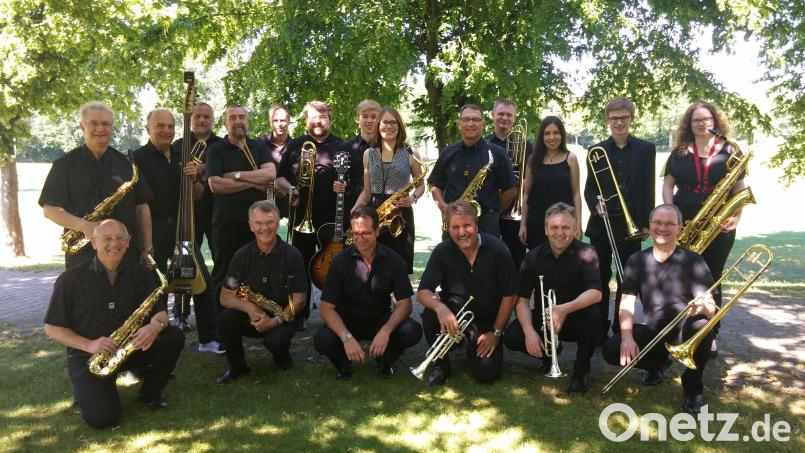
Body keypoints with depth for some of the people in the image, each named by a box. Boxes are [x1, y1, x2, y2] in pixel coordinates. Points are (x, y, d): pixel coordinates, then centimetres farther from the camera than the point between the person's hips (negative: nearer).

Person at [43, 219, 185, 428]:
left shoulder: (140, 274, -1)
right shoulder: (71, 279, -10)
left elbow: (160, 313, -5)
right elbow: (52, 328, -6)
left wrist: (156, 325, -30)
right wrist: (88, 345, -21)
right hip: (87, 356, -3)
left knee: (174, 336, -21)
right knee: (102, 417, -23)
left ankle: (150, 391, 3)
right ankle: (86, 387, 13)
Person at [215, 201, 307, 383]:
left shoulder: (292, 255, -11)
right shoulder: (242, 255, -4)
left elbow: (298, 300, -10)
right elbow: (225, 296, -4)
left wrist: (275, 320, -25)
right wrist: (250, 308, -24)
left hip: (281, 317, -3)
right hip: (251, 317, 3)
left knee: (274, 340, -33)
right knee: (224, 319, -26)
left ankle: (282, 356, 6)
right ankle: (238, 366, 0)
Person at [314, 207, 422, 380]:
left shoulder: (393, 260, -10)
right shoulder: (340, 261, -13)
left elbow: (404, 304, -11)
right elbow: (327, 308, -16)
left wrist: (386, 330, -31)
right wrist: (347, 338, -33)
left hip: (381, 319, 1)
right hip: (346, 322, -1)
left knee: (413, 331, -26)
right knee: (322, 340, -31)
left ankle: (384, 359, 6)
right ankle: (344, 362, 6)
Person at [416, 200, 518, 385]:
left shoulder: (497, 249, -15)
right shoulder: (442, 252, -12)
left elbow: (509, 295, -9)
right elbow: (423, 292, -18)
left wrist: (496, 333, -9)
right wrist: (440, 307, -40)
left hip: (488, 321, -1)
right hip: (453, 316, 1)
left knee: (487, 374, -15)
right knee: (430, 315, -31)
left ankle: (474, 347, 21)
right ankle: (440, 363, -3)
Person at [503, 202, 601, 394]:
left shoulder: (585, 253, -15)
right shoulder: (533, 257, -7)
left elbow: (596, 293, -29)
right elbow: (522, 300, -10)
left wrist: (565, 309, -46)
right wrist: (529, 331, -27)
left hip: (574, 319, -2)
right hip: (543, 318, 3)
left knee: (593, 314, -34)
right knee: (511, 337, -22)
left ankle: (580, 371, -11)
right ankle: (549, 351, 12)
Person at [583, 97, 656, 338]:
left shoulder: (646, 149, 4)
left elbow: (649, 188, 2)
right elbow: (589, 187, 8)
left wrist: (646, 223, -2)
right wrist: (595, 205, -12)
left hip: (631, 224, -1)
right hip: (601, 223, 1)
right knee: (600, 278, 6)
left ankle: (621, 329, 15)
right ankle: (600, 328, 16)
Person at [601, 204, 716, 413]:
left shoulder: (693, 261, -10)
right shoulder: (636, 261, -2)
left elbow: (711, 307, -17)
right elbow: (627, 303, -9)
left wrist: (703, 307, -43)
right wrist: (627, 337, -26)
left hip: (684, 332, -2)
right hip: (652, 331, 3)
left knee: (702, 325, -37)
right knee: (610, 350, -21)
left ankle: (692, 388, -10)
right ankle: (658, 362, 13)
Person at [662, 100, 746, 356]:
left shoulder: (728, 151, 4)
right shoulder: (679, 153, 7)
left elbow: (739, 190, 4)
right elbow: (667, 185, 7)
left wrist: (736, 218, -11)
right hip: (684, 225, 1)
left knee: (712, 279, 7)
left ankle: (709, 335, 18)